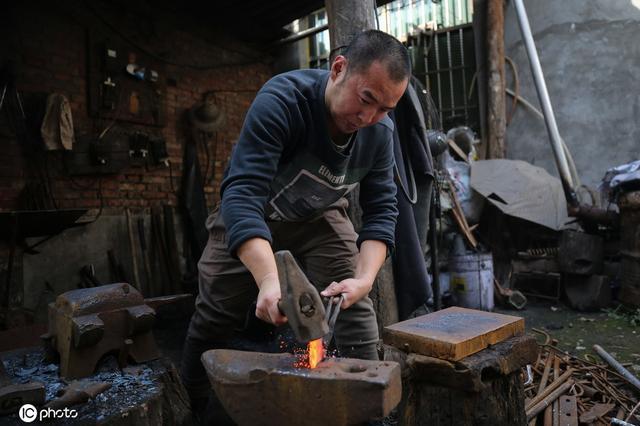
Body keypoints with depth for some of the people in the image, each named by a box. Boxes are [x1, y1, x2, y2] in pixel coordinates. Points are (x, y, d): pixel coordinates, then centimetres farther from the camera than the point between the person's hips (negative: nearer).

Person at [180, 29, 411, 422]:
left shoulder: (380, 133, -19)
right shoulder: (282, 100, -35)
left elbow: (381, 211, -17)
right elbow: (241, 195, -44)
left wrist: (365, 278, -35)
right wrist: (269, 280, -59)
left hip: (320, 217, 3)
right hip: (250, 216, -3)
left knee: (354, 306, -9)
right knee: (214, 319, 3)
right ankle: (190, 404, 29)